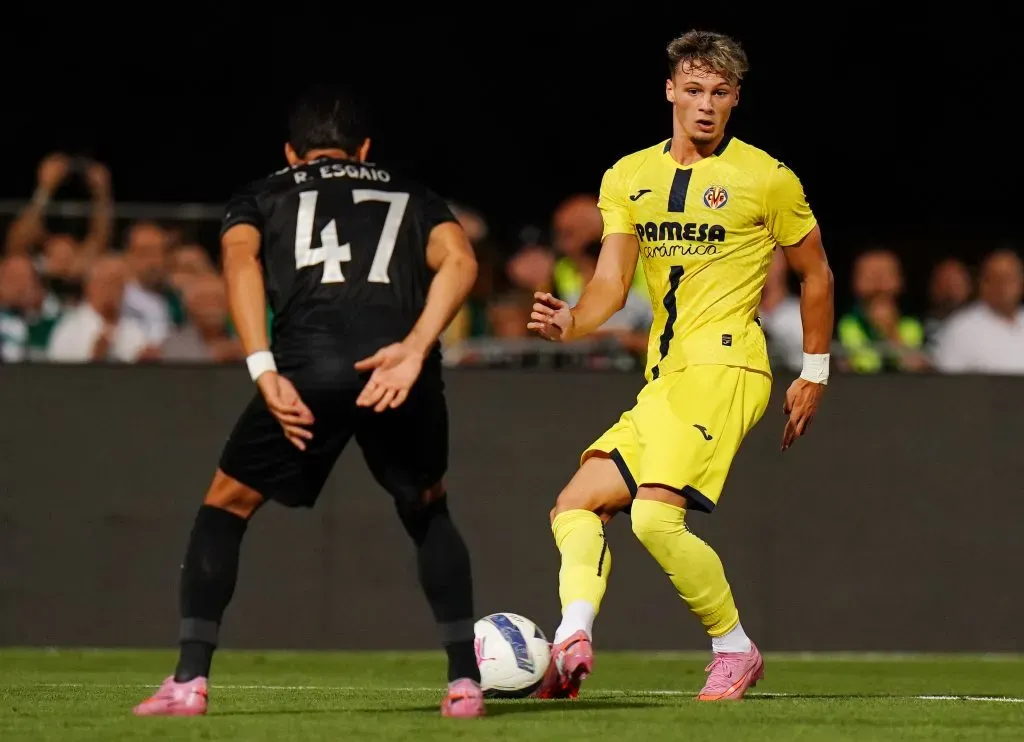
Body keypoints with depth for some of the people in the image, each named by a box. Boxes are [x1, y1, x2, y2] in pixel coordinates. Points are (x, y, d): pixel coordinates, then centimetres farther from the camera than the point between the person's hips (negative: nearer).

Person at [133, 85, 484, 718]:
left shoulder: (263, 196, 28)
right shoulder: (411, 195, 31)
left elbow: (239, 256, 4)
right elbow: (459, 261, 8)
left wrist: (265, 373, -5)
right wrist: (414, 351, -4)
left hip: (308, 365, -1)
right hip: (399, 367, 1)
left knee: (226, 506, 19)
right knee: (427, 512, 27)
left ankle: (190, 682, 9)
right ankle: (466, 682, 15)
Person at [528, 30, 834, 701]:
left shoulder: (767, 179, -1)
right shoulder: (629, 178, 11)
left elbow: (816, 274, 10)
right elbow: (612, 284, 2)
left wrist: (815, 375, 9)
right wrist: (570, 321, -20)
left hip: (725, 368, -7)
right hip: (664, 378, 7)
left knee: (655, 514, -22)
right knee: (576, 506, -3)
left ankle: (736, 649, -7)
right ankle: (573, 638, -21)